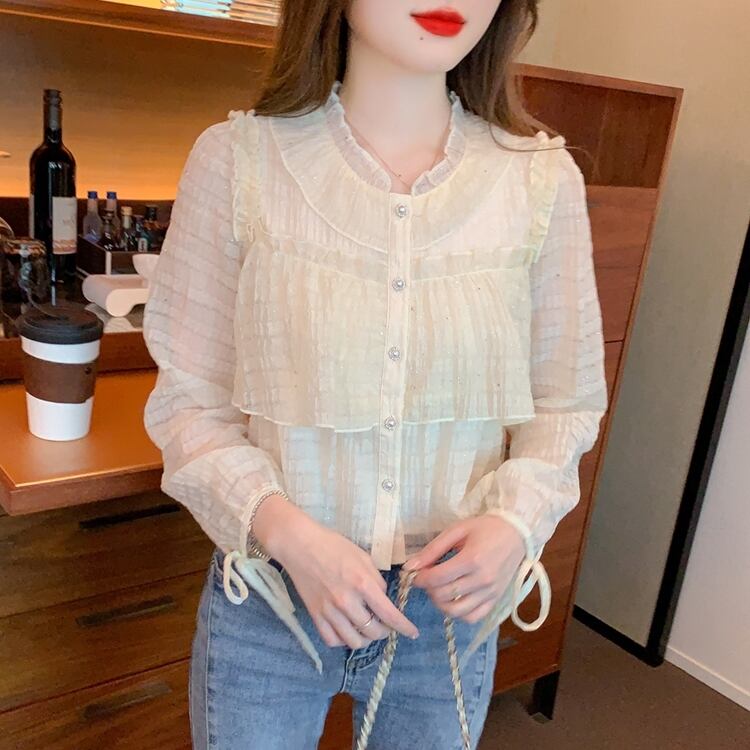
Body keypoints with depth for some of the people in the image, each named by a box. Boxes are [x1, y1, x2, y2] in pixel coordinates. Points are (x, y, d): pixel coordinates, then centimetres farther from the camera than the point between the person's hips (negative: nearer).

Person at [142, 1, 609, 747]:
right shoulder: (237, 159, -12)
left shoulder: (543, 179, -8)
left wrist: (517, 519, -15)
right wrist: (287, 533, -20)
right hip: (268, 599, -1)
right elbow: (189, 402, -6)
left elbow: (564, 400, 2)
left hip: (452, 604, 2)